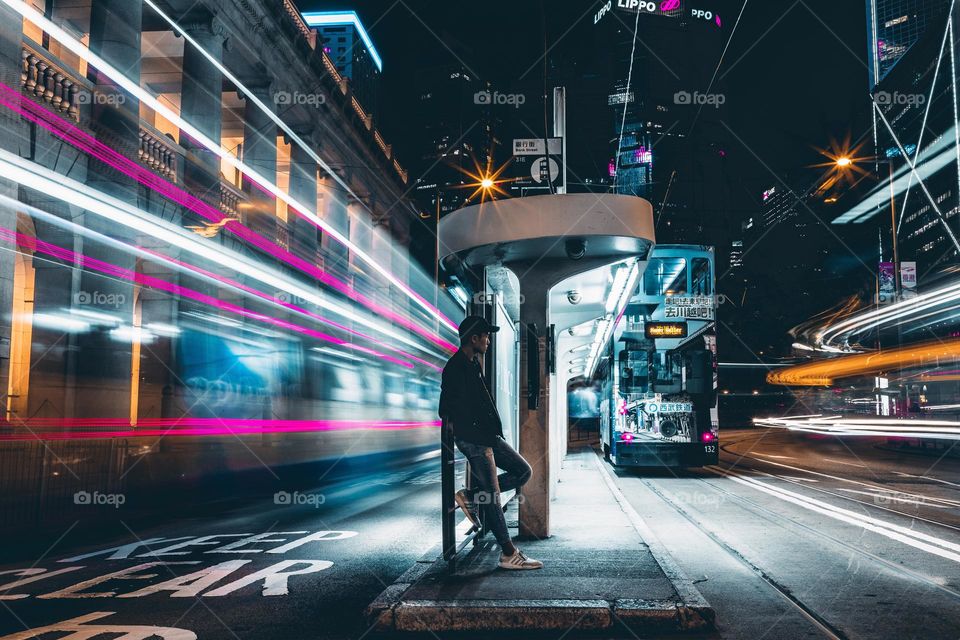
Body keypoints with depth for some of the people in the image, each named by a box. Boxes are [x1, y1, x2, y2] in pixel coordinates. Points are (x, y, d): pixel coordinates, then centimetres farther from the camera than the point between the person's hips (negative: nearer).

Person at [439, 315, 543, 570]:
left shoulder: (472, 364, 15)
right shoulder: (456, 368, -15)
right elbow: (450, 412, -17)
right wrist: (482, 443, -16)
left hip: (487, 436, 10)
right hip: (474, 440, -10)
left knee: (523, 471, 13)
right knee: (492, 496, -4)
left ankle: (471, 496, 13)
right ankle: (509, 554, 3)